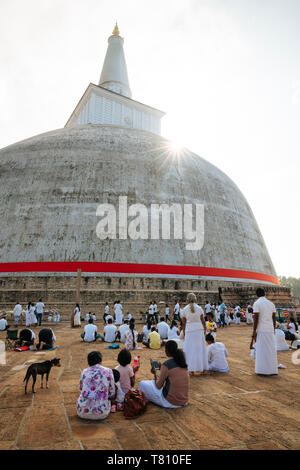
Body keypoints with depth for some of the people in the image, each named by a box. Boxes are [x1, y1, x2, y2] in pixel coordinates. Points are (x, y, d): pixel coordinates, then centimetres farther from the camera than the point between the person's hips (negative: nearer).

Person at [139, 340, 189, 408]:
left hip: (170, 402, -7)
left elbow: (158, 386, -10)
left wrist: (155, 373, 6)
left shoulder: (166, 365, -18)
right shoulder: (183, 363, 2)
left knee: (142, 384, 5)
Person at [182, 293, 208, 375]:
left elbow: (183, 323, 2)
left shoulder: (185, 309, -2)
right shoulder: (199, 308, -1)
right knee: (200, 349, 12)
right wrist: (205, 331, 11)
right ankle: (202, 369, 19)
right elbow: (203, 321, 1)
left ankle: (192, 370, 9)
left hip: (189, 330, -1)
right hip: (199, 329, 1)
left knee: (191, 350, 7)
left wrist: (184, 333, 12)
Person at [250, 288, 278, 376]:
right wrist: (274, 329, 20)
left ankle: (263, 370, 6)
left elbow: (256, 319, -11)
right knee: (271, 349, 12)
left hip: (261, 330, -5)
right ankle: (273, 370, 18)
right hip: (270, 330, 5)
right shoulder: (271, 303, 9)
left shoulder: (257, 303, -7)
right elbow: (274, 318, 11)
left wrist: (254, 331, -7)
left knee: (262, 350, 2)